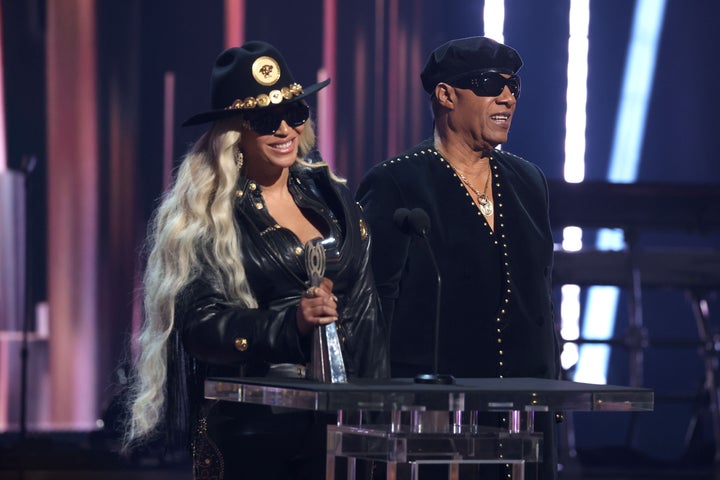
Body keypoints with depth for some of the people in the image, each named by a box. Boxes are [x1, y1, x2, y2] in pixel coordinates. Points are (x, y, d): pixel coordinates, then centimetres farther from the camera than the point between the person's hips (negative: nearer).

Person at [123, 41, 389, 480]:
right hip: (247, 428, -4)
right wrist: (290, 323, -24)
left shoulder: (333, 199, 12)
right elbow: (197, 323, -11)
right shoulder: (206, 215, -2)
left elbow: (367, 314, 15)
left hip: (335, 422, 4)